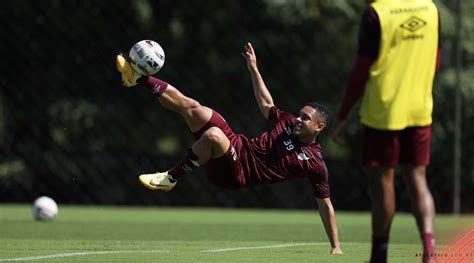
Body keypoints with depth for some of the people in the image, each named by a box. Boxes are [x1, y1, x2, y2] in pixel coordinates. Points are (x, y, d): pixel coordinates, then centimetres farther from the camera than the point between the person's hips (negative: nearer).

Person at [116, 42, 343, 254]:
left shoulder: (315, 164, -9)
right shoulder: (290, 124, 6)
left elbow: (325, 205, -5)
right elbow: (266, 104, 25)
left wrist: (336, 247, -10)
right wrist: (253, 68, 25)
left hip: (237, 174, -6)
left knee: (213, 135, -38)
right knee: (191, 107, -6)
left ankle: (170, 179, -21)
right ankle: (137, 78, 6)